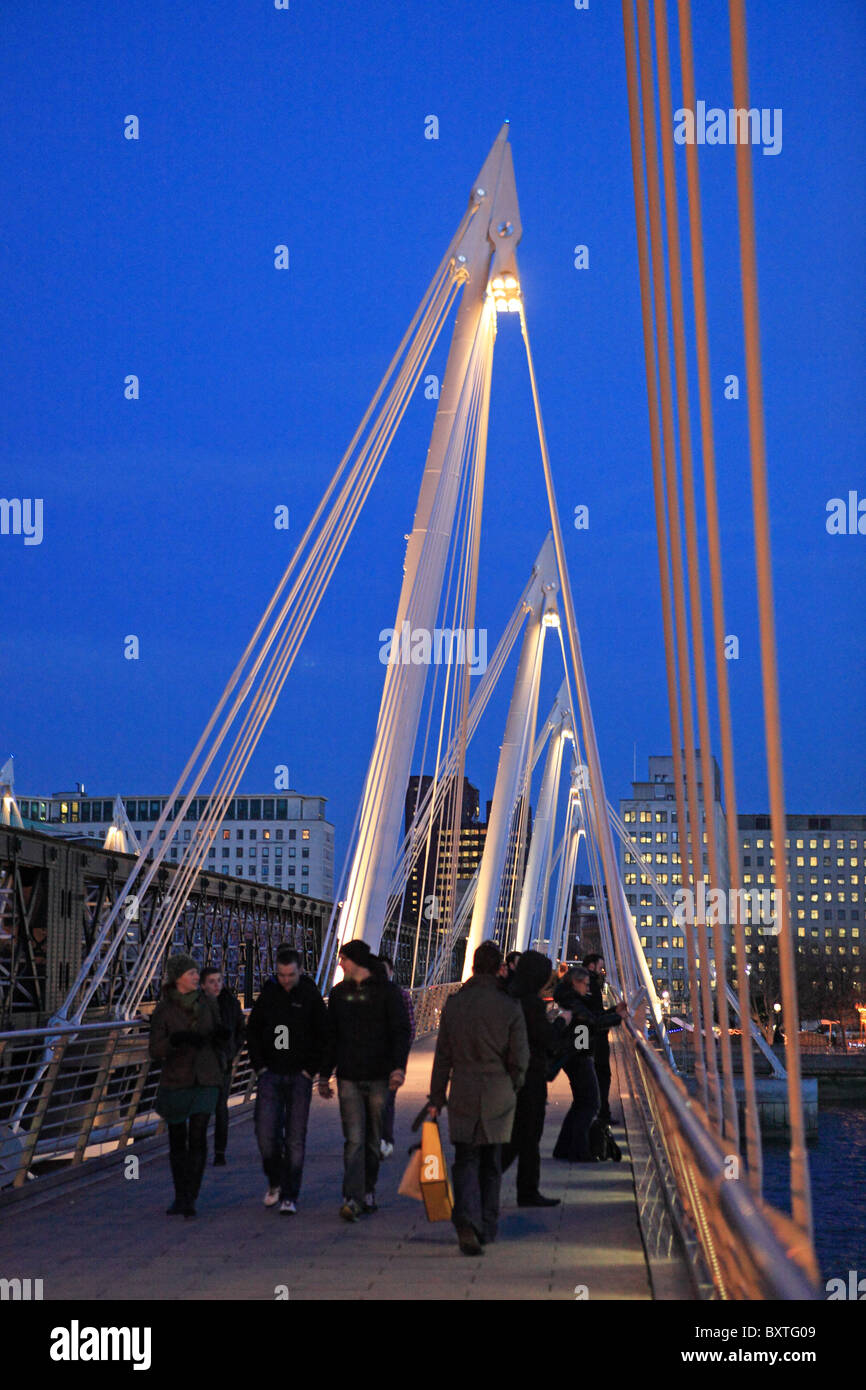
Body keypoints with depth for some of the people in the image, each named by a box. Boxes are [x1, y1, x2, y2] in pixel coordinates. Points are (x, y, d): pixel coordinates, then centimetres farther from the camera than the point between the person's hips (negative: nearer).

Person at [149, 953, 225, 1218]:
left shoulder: (206, 1003, 2)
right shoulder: (163, 1010, -6)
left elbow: (217, 1039, 11)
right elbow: (156, 1051, -11)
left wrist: (222, 1034, -12)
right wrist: (177, 1039, -29)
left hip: (205, 1079, 1)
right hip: (175, 1081, -1)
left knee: (198, 1137, -11)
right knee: (177, 1141, 8)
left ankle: (190, 1199, -10)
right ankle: (180, 1196, 24)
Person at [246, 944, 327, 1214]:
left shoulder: (311, 997, -1)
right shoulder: (267, 995, 5)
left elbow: (323, 1037, 3)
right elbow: (252, 1032, 13)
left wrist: (310, 1069, -5)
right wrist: (259, 1066, 4)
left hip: (299, 1077, -2)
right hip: (270, 1075, 2)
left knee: (295, 1138, -2)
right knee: (266, 1133, -6)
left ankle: (290, 1197, 4)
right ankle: (275, 1181, 20)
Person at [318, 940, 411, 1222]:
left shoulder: (386, 990, -1)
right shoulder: (339, 993, 11)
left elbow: (402, 1030, -5)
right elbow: (331, 1036, 18)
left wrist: (398, 1066, -18)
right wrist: (324, 1074, 16)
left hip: (379, 1077, -2)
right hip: (349, 1077, 2)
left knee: (374, 1140, 7)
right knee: (354, 1140, -8)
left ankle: (368, 1191, 22)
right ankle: (353, 1199, -13)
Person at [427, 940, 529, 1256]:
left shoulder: (454, 1004, -1)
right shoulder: (509, 1006, -7)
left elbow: (443, 1056, 2)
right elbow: (520, 1058, -5)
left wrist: (436, 1098, 8)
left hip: (463, 1095, 1)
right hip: (498, 1099, -1)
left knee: (465, 1161, 4)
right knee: (492, 1165, 13)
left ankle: (467, 1219, -19)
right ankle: (486, 1229, 20)